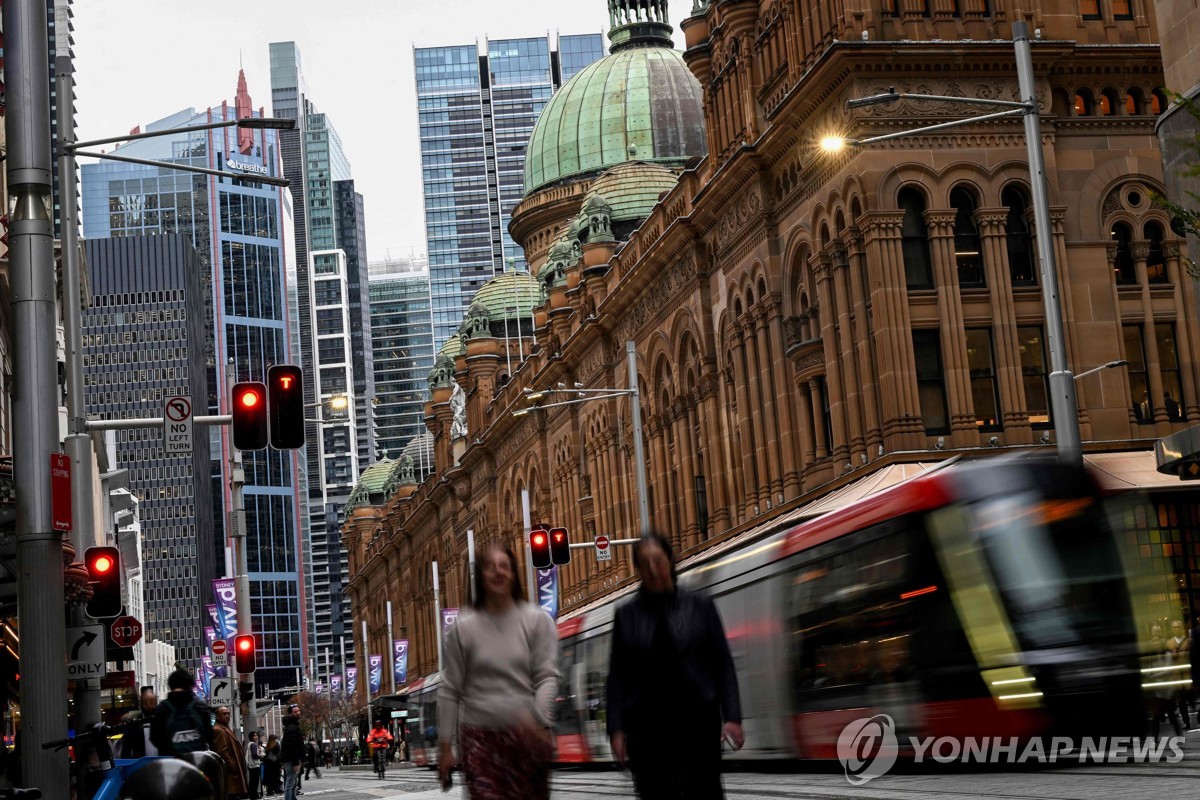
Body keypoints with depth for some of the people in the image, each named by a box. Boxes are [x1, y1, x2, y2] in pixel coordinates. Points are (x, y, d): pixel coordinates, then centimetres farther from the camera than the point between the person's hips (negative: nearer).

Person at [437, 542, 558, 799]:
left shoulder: (537, 620, 4)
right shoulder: (463, 628, 6)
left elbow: (547, 676, -2)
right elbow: (450, 691, 8)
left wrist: (538, 719, -20)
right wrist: (445, 746, 6)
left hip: (525, 735, 0)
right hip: (479, 736, 0)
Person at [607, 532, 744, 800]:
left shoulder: (700, 606, 6)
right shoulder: (626, 614, 8)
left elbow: (723, 664, 4)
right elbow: (617, 675, 6)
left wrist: (732, 716, -6)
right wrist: (616, 728, -2)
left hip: (697, 720, -1)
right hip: (646, 725, 1)